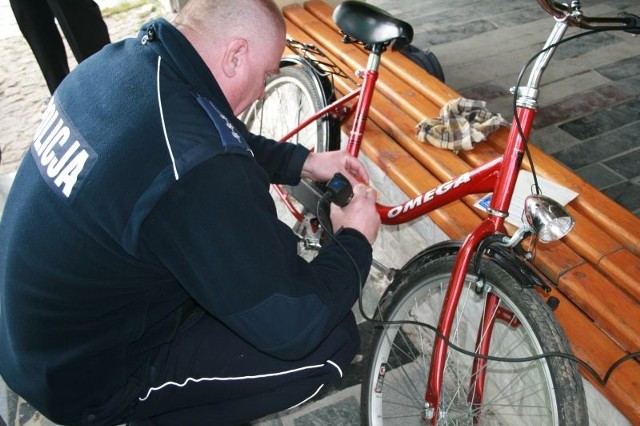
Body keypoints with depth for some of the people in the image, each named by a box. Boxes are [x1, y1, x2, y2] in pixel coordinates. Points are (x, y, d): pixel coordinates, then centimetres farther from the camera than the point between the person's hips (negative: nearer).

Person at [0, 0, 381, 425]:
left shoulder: (121, 58, -9)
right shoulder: (192, 169, -37)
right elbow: (293, 328, -27)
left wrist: (305, 161, 6)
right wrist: (356, 239, -11)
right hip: (86, 379, -8)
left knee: (265, 238, 12)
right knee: (333, 340, -9)